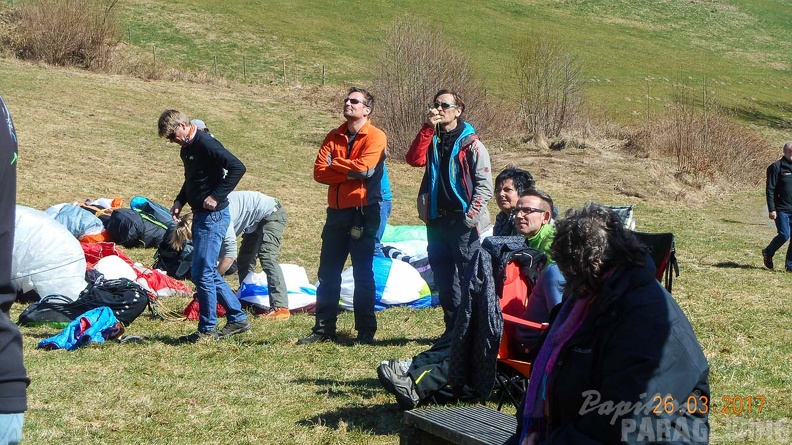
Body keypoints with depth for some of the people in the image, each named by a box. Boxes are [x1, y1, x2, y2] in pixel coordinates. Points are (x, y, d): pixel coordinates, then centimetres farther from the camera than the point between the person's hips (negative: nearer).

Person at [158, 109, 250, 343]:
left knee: (202, 273, -8)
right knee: (208, 273, 14)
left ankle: (207, 329, 1)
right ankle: (237, 318, 21)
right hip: (201, 216, 10)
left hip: (213, 216, -10)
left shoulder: (206, 144, -17)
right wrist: (179, 201, 10)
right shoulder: (187, 149, 13)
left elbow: (237, 167, -24)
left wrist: (217, 197, -23)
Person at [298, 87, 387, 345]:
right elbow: (319, 172, 0)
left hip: (363, 213, -6)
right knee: (328, 273, 8)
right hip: (336, 212, 6)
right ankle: (324, 329, 15)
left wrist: (335, 164, -6)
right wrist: (349, 173, -12)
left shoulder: (375, 137, -5)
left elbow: (364, 168, -20)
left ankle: (366, 331, 7)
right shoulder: (334, 137, 12)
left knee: (363, 274, 0)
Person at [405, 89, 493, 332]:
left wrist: (471, 215, -16)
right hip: (436, 220, 6)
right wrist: (428, 128, -12)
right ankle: (453, 328, 20)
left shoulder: (470, 143, -3)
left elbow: (485, 184, -6)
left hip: (463, 222, -6)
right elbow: (414, 159, -8)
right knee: (444, 279, 11)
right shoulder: (431, 140, 12)